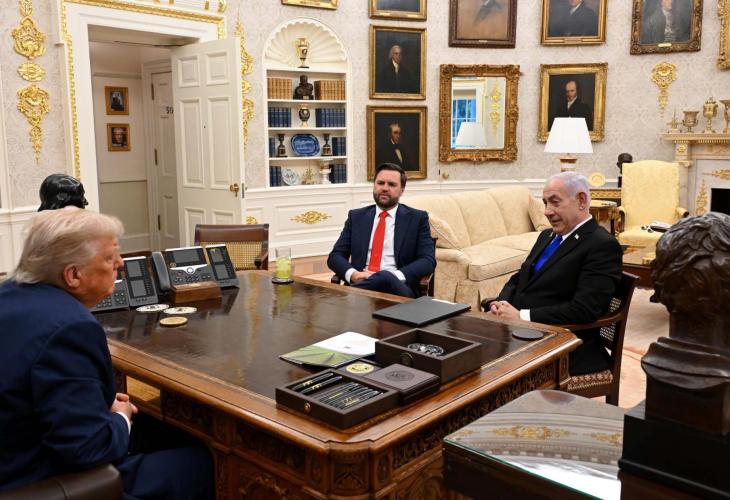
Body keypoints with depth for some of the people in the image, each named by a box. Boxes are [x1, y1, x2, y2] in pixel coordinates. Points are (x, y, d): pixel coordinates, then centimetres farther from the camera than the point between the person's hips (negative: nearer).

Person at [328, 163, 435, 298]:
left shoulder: (417, 218, 10)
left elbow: (428, 261, 0)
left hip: (398, 287, 0)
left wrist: (396, 276, -18)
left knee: (385, 278, -37)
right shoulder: (356, 217, 17)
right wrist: (353, 274, -12)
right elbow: (335, 256, 11)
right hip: (361, 283, 1)